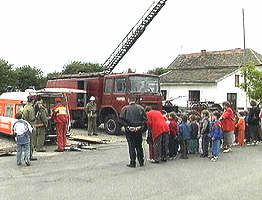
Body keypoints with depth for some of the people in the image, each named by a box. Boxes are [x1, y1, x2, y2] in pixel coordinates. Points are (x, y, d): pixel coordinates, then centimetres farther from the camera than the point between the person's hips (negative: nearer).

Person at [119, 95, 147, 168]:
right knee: (139, 146, 14)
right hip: (139, 130, 3)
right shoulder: (140, 108, 3)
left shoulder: (125, 108, -5)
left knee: (131, 146, 3)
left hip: (130, 130, -3)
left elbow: (121, 119, -12)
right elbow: (145, 119, -1)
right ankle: (141, 162, 21)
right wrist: (142, 127, -1)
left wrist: (127, 126, -9)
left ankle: (133, 163, 5)